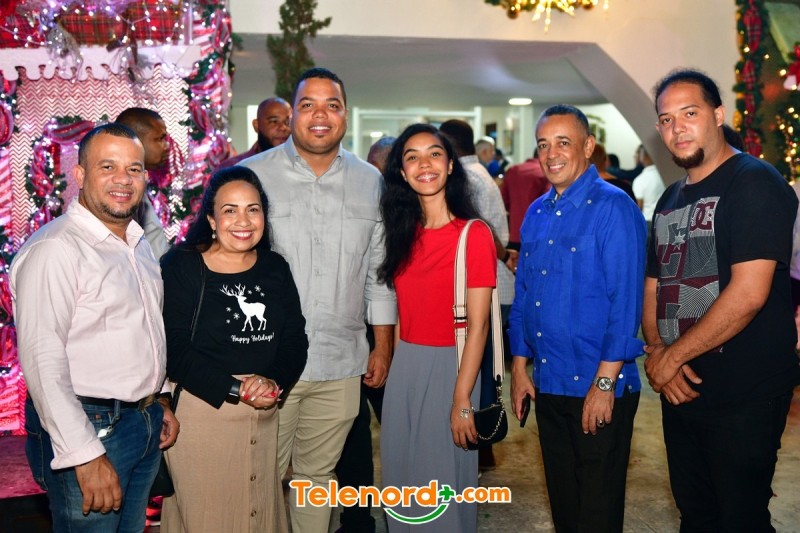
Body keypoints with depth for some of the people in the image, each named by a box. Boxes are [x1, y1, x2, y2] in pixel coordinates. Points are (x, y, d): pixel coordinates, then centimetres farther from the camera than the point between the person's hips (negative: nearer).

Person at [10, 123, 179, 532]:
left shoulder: (138, 244, 12)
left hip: (146, 425, 8)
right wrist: (85, 455, -23)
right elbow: (42, 361, -22)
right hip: (90, 427, -8)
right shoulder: (54, 249, -17)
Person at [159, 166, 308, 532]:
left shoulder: (276, 268, 7)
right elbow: (174, 351, -15)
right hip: (200, 411, -5)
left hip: (264, 416, 5)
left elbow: (295, 339, 4)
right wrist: (237, 389, -18)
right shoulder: (180, 266, -9)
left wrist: (273, 383, -14)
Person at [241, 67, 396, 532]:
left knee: (318, 475, 15)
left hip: (342, 365, 3)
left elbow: (379, 271, 12)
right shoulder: (252, 174, -3)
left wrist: (383, 347, 11)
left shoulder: (370, 183, 6)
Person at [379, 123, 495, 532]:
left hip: (449, 367, -5)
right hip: (404, 368, 6)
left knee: (443, 480, 9)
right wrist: (395, 364, 6)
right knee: (402, 474, 17)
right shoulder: (403, 233, 6)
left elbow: (478, 325, -14)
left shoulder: (474, 235, -12)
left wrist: (462, 401, -15)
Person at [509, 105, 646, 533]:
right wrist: (519, 367, 10)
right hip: (548, 384, 6)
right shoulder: (536, 213, 10)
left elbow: (626, 300, -16)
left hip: (600, 387, -6)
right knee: (561, 499, 18)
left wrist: (605, 383, -18)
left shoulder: (614, 208, -11)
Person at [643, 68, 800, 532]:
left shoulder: (755, 182, -11)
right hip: (680, 389, 8)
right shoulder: (670, 200, 14)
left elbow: (749, 293, -21)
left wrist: (673, 355, -14)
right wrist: (656, 350, -4)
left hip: (744, 395, -7)